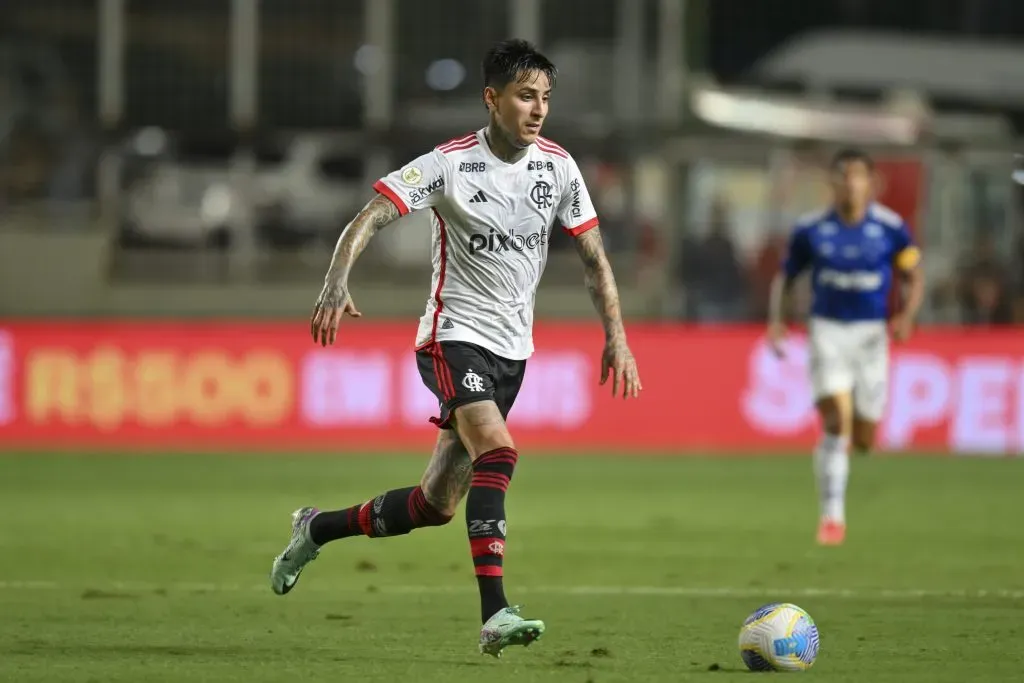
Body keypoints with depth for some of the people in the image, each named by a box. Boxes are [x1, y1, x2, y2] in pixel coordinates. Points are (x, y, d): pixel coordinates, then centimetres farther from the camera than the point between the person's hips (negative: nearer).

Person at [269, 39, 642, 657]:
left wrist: (617, 336, 3)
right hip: (454, 334, -6)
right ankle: (495, 615, -33)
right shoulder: (450, 164, -12)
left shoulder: (557, 167, 2)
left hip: (512, 349, 6)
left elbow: (593, 256, 11)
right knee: (497, 451, -30)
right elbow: (369, 219, -18)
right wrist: (338, 281, -36)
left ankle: (318, 529, 32)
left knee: (437, 504, 8)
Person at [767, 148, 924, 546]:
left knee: (863, 441, 5)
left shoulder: (891, 228, -4)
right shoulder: (811, 230, -2)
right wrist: (775, 319, -7)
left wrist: (907, 316, -15)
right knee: (835, 424, -18)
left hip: (870, 334, 1)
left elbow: (914, 278, 4)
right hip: (827, 330, -1)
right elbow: (785, 276, 9)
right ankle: (832, 516, -13)